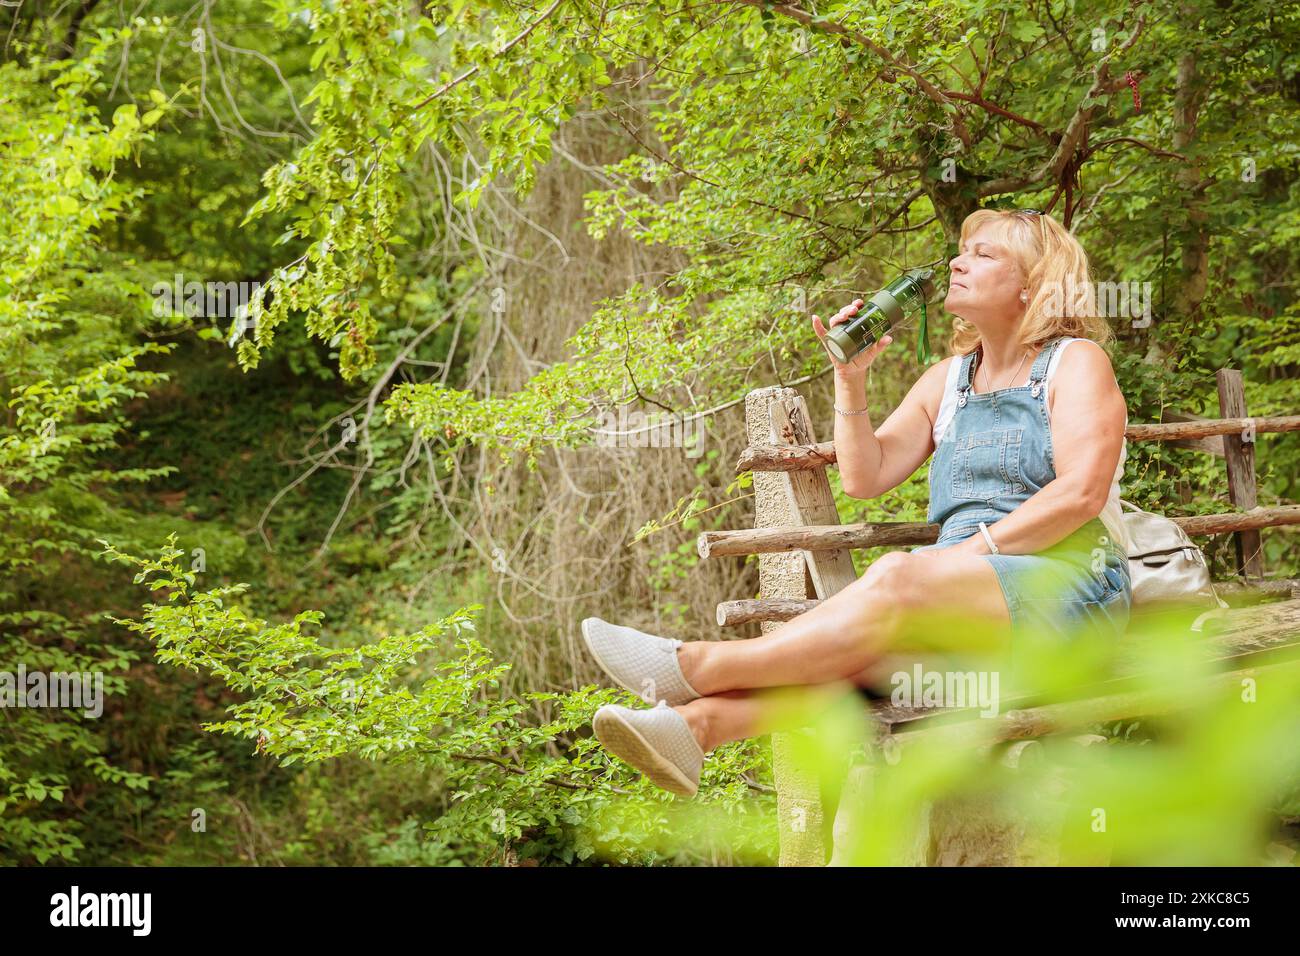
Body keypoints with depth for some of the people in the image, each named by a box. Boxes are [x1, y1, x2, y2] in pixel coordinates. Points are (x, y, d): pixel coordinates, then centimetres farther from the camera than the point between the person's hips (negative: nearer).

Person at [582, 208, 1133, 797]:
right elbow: (864, 477, 14)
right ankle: (698, 720, -52)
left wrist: (975, 547, -15)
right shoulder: (947, 380, 23)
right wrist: (851, 378, 2)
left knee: (896, 578, -33)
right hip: (963, 590, 5)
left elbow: (1081, 492, -10)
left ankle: (697, 666, -38)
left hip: (1068, 578, -5)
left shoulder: (1077, 362, 5)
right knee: (853, 643, -28)